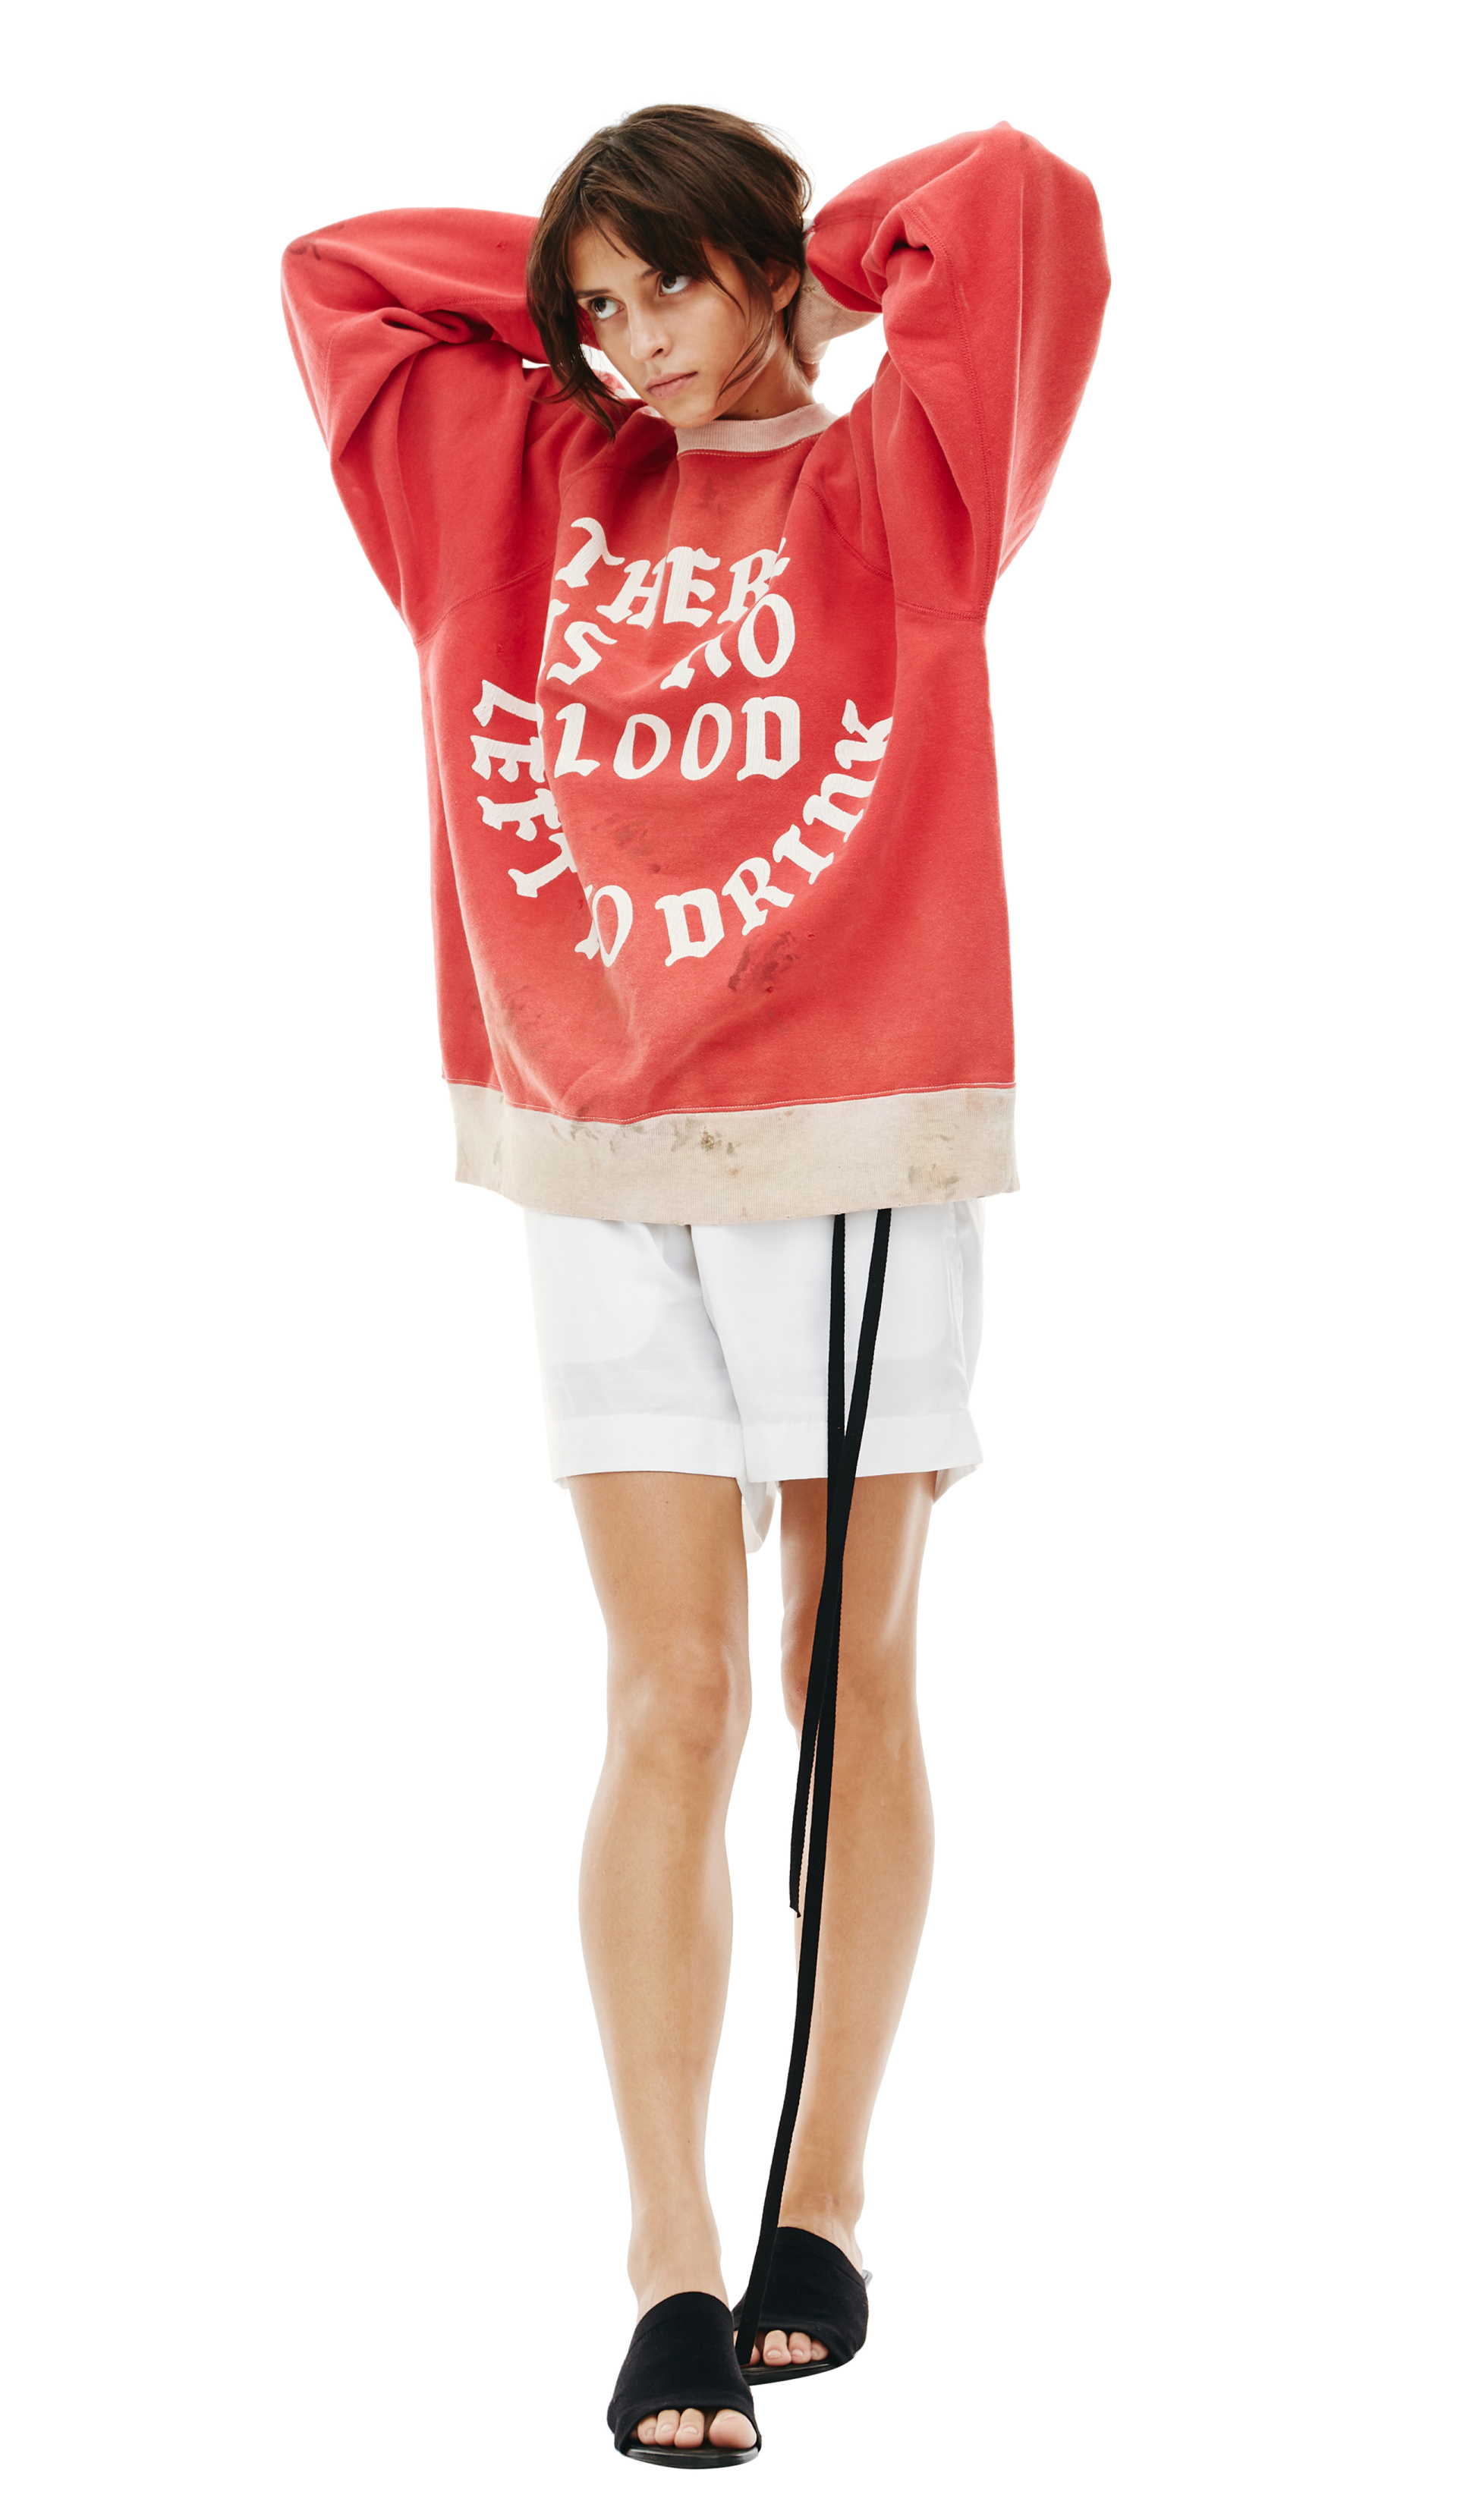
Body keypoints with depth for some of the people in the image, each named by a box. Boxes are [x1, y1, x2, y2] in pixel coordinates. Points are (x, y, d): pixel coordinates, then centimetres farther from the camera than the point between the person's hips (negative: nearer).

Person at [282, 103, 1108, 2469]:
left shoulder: (892, 483, 2)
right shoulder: (533, 492, 13)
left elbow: (1025, 210, -12)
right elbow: (340, 273, 17)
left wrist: (810, 267, 4)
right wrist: (584, 270, 13)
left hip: (853, 1158, -3)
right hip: (603, 1164, 3)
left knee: (848, 1680, 6)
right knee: (668, 1706, 0)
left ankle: (820, 2214, 16)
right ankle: (673, 2274, 0)